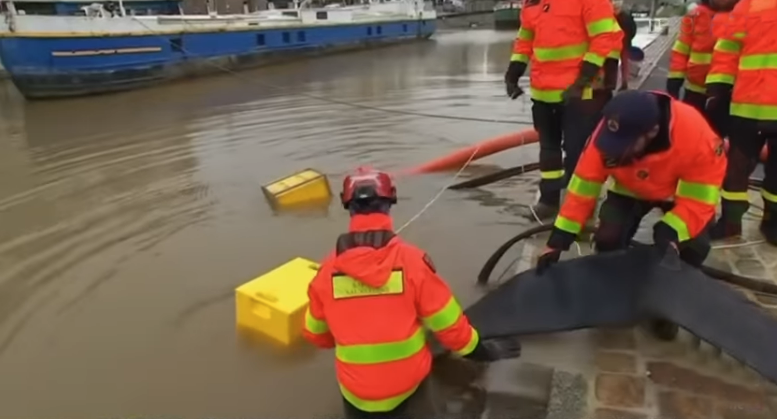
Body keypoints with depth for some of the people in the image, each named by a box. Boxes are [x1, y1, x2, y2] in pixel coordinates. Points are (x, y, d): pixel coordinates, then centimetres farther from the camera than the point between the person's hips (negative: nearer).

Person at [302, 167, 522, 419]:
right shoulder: (411, 260, -15)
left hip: (356, 390, 2)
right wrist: (481, 351, 10)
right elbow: (447, 323, -7)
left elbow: (316, 334, 4)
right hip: (408, 381, -2)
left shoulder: (328, 270, -10)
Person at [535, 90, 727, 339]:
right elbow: (583, 186, -26)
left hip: (684, 191, -1)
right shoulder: (608, 134, -34)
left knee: (694, 246, -22)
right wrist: (558, 240, -27)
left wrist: (670, 233, -48)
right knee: (608, 239, -20)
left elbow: (699, 200, -31)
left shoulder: (697, 136, -40)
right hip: (631, 190, 1)